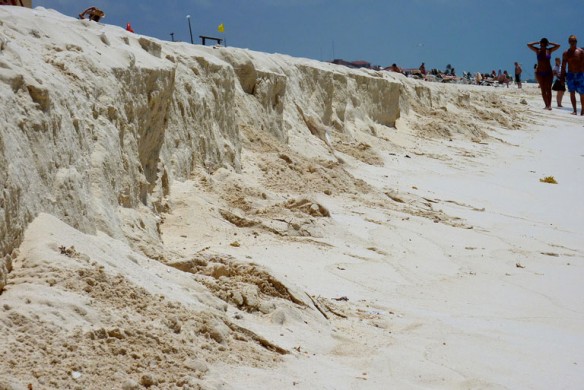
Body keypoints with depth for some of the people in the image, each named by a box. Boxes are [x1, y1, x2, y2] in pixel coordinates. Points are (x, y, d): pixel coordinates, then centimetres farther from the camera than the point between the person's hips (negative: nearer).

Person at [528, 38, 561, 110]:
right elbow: (529, 45, -6)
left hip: (548, 72, -1)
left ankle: (549, 105, -18)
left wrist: (549, 43, 0)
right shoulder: (537, 50, 2)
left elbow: (558, 46, -5)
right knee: (543, 89, 1)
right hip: (539, 73, 1)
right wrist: (537, 42, -2)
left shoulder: (549, 50, 3)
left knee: (548, 89, -10)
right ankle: (546, 105, 4)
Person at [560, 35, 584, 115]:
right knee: (572, 93, -1)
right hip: (570, 75, 2)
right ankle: (575, 110, 4)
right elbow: (563, 65, 9)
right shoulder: (566, 53, 7)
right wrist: (562, 76, 4)